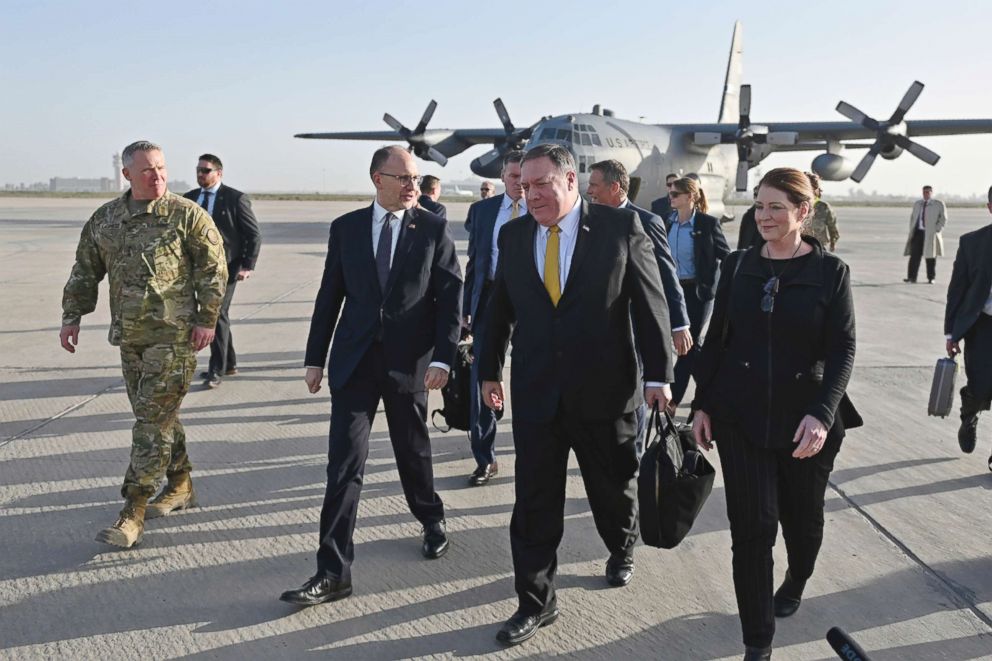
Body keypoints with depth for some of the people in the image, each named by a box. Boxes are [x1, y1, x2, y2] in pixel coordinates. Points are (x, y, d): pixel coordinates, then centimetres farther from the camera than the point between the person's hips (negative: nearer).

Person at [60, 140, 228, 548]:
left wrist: (207, 319, -10)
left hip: (174, 335, -6)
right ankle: (181, 487, 31)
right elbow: (85, 271, 16)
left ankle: (133, 514, -2)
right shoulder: (105, 219, 10)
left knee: (153, 419, -6)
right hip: (129, 336, 6)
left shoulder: (187, 215, -5)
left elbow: (213, 268, -5)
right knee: (158, 415, 15)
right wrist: (72, 316, 10)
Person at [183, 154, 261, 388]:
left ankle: (217, 369, -2)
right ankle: (229, 363, 26)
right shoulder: (189, 198, 10)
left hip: (226, 267, -6)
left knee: (218, 314, -9)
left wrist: (247, 266, -11)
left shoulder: (236, 199, -6)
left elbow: (254, 235, -5)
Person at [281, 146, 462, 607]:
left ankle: (432, 520, 43)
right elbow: (330, 295, 8)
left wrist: (442, 358, -12)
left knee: (413, 452, 15)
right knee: (344, 463, -3)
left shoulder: (433, 229, -1)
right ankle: (333, 572, 2)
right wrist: (315, 358, 7)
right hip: (355, 361, 1)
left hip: (409, 361, -1)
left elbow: (451, 296, -3)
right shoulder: (346, 228, 5)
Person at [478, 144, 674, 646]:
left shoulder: (621, 227, -8)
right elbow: (500, 307, 11)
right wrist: (489, 370, 14)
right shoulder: (513, 235, 3)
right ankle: (535, 603, 18)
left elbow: (651, 302, -6)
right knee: (534, 501, 4)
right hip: (535, 392, 2)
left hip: (605, 390, -2)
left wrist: (658, 374, -7)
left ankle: (621, 550, 49)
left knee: (613, 487, 18)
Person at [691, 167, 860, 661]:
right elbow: (716, 339, 6)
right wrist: (702, 404, 3)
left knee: (801, 517, 17)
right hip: (741, 416, 1)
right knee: (751, 526, -2)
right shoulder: (738, 265, 1)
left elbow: (842, 351, -8)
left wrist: (822, 413, -21)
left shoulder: (830, 272, -5)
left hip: (804, 419, -1)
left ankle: (796, 582, 51)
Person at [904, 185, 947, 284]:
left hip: (930, 234, -3)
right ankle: (911, 277, -4)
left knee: (930, 256, 3)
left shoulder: (939, 204, 2)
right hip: (918, 232, 3)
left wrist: (936, 230, -9)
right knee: (914, 255, -4)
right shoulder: (916, 204, 15)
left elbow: (943, 219, 1)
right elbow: (912, 217, 22)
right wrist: (911, 229, 10)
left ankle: (931, 278, 10)